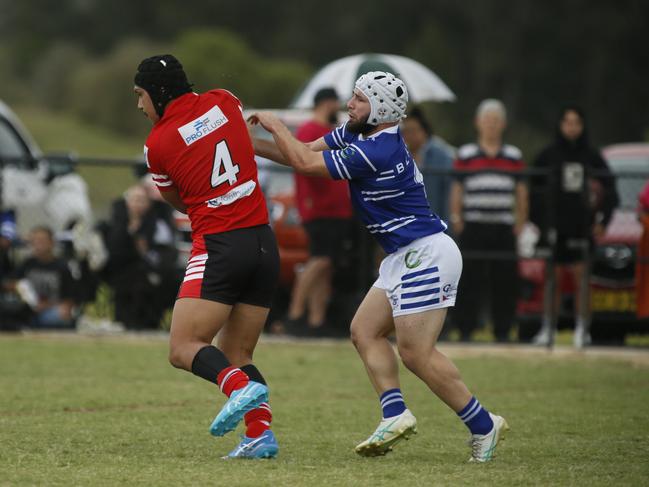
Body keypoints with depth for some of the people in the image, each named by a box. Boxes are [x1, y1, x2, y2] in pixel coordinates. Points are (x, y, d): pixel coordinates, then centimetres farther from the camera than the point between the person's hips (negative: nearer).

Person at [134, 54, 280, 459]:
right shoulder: (224, 102, 5)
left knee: (184, 349, -7)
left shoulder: (157, 145, -5)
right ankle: (261, 433, -5)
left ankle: (241, 387, -32)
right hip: (264, 243, 6)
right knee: (237, 354, 11)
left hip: (220, 246, -6)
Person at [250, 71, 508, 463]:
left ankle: (483, 426, -4)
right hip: (406, 257, 11)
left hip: (425, 254, -11)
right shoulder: (358, 135, 9)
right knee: (365, 331, 7)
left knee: (417, 353, -11)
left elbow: (305, 163, -13)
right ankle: (396, 414, -1)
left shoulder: (376, 150, -21)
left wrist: (275, 124, 1)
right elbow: (306, 152, 14)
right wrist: (249, 144, 7)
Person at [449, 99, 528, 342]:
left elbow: (521, 192, 14)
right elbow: (456, 190, 6)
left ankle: (502, 331, 6)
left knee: (504, 281, 0)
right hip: (473, 228, -2)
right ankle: (465, 329, 1)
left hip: (504, 229, 2)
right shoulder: (465, 155, 7)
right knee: (470, 280, -4)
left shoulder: (514, 156, 12)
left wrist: (520, 222, 7)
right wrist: (456, 219, -1)